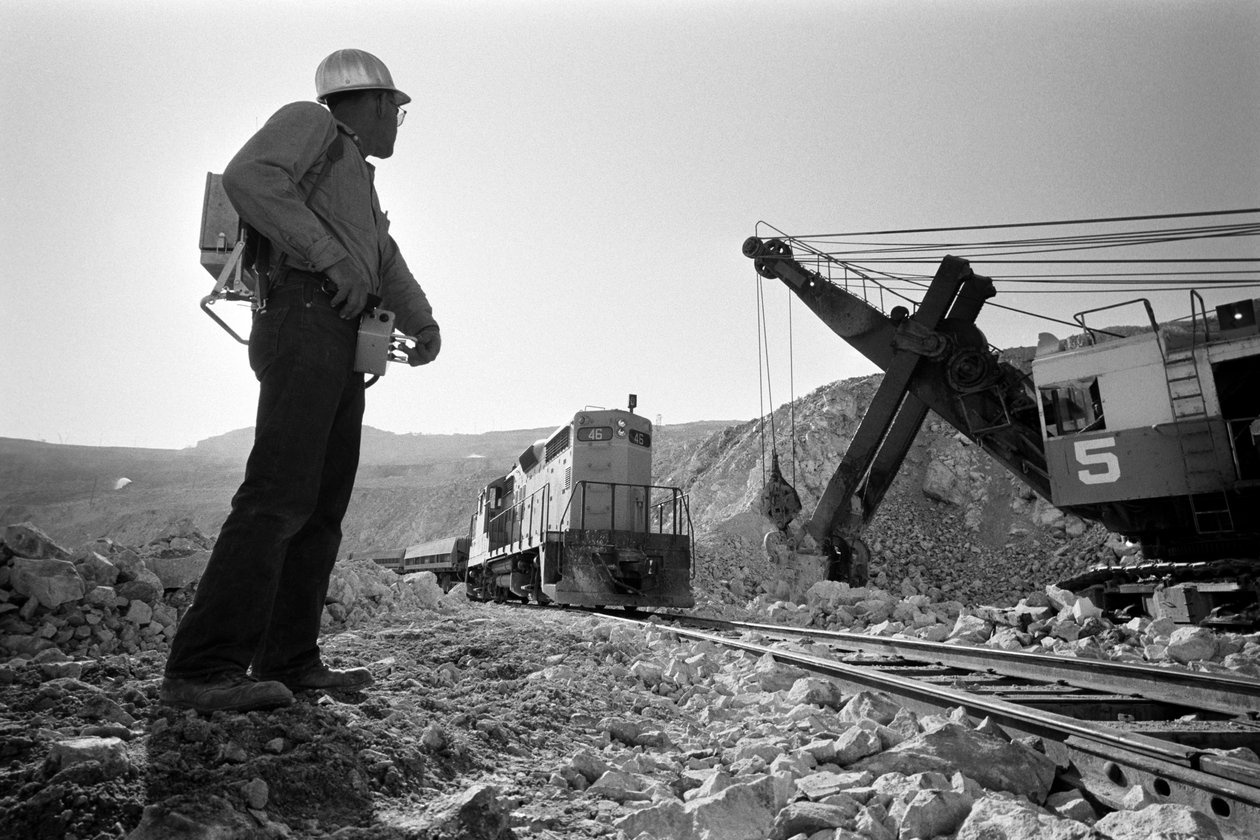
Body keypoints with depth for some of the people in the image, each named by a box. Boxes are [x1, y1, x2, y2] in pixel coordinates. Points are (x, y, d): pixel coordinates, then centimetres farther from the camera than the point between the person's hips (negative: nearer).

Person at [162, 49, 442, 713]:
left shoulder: (358, 185, 33)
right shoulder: (309, 121, 8)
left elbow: (389, 269, 20)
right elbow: (247, 177, -12)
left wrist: (425, 325, 3)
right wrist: (331, 255, -19)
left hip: (340, 352, 9)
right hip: (305, 323, -9)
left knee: (323, 506, 2)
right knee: (279, 496, -20)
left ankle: (287, 661, 3)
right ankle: (202, 670, -21)